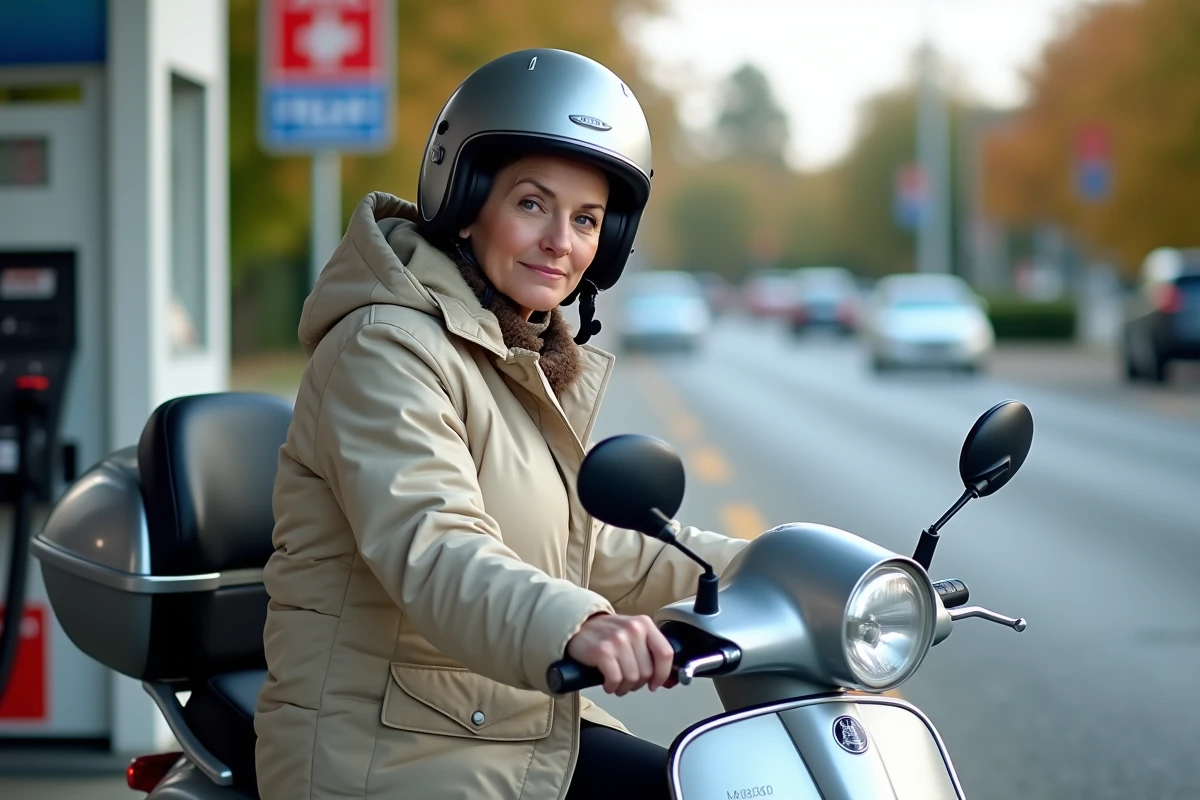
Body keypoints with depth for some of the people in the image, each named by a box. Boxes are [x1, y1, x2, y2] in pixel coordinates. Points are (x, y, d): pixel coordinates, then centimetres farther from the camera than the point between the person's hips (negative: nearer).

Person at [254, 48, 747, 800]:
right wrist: (572, 626, -49)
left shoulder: (533, 365, 15)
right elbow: (431, 549, -31)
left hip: (524, 733, 9)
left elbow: (582, 549, 23)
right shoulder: (388, 350, -15)